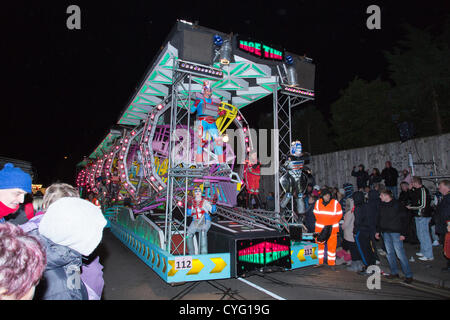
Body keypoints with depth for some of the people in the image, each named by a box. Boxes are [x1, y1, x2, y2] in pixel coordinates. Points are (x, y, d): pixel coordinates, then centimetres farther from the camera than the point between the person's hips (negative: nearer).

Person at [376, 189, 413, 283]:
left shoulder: (397, 205, -10)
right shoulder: (382, 205, 7)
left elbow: (403, 220, -9)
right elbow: (379, 218, 15)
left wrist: (403, 233, -13)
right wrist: (378, 231, 13)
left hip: (396, 232, -6)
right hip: (385, 232, 6)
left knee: (400, 253, -6)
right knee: (389, 253, 11)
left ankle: (408, 275, 6)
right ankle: (394, 272, 23)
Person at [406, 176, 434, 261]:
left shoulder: (423, 190, -19)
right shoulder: (416, 190, 10)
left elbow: (422, 205, -22)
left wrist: (411, 207, -13)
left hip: (423, 216, -10)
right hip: (419, 216, 10)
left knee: (424, 234, -4)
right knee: (420, 234, 18)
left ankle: (429, 255, 4)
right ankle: (423, 251, 31)